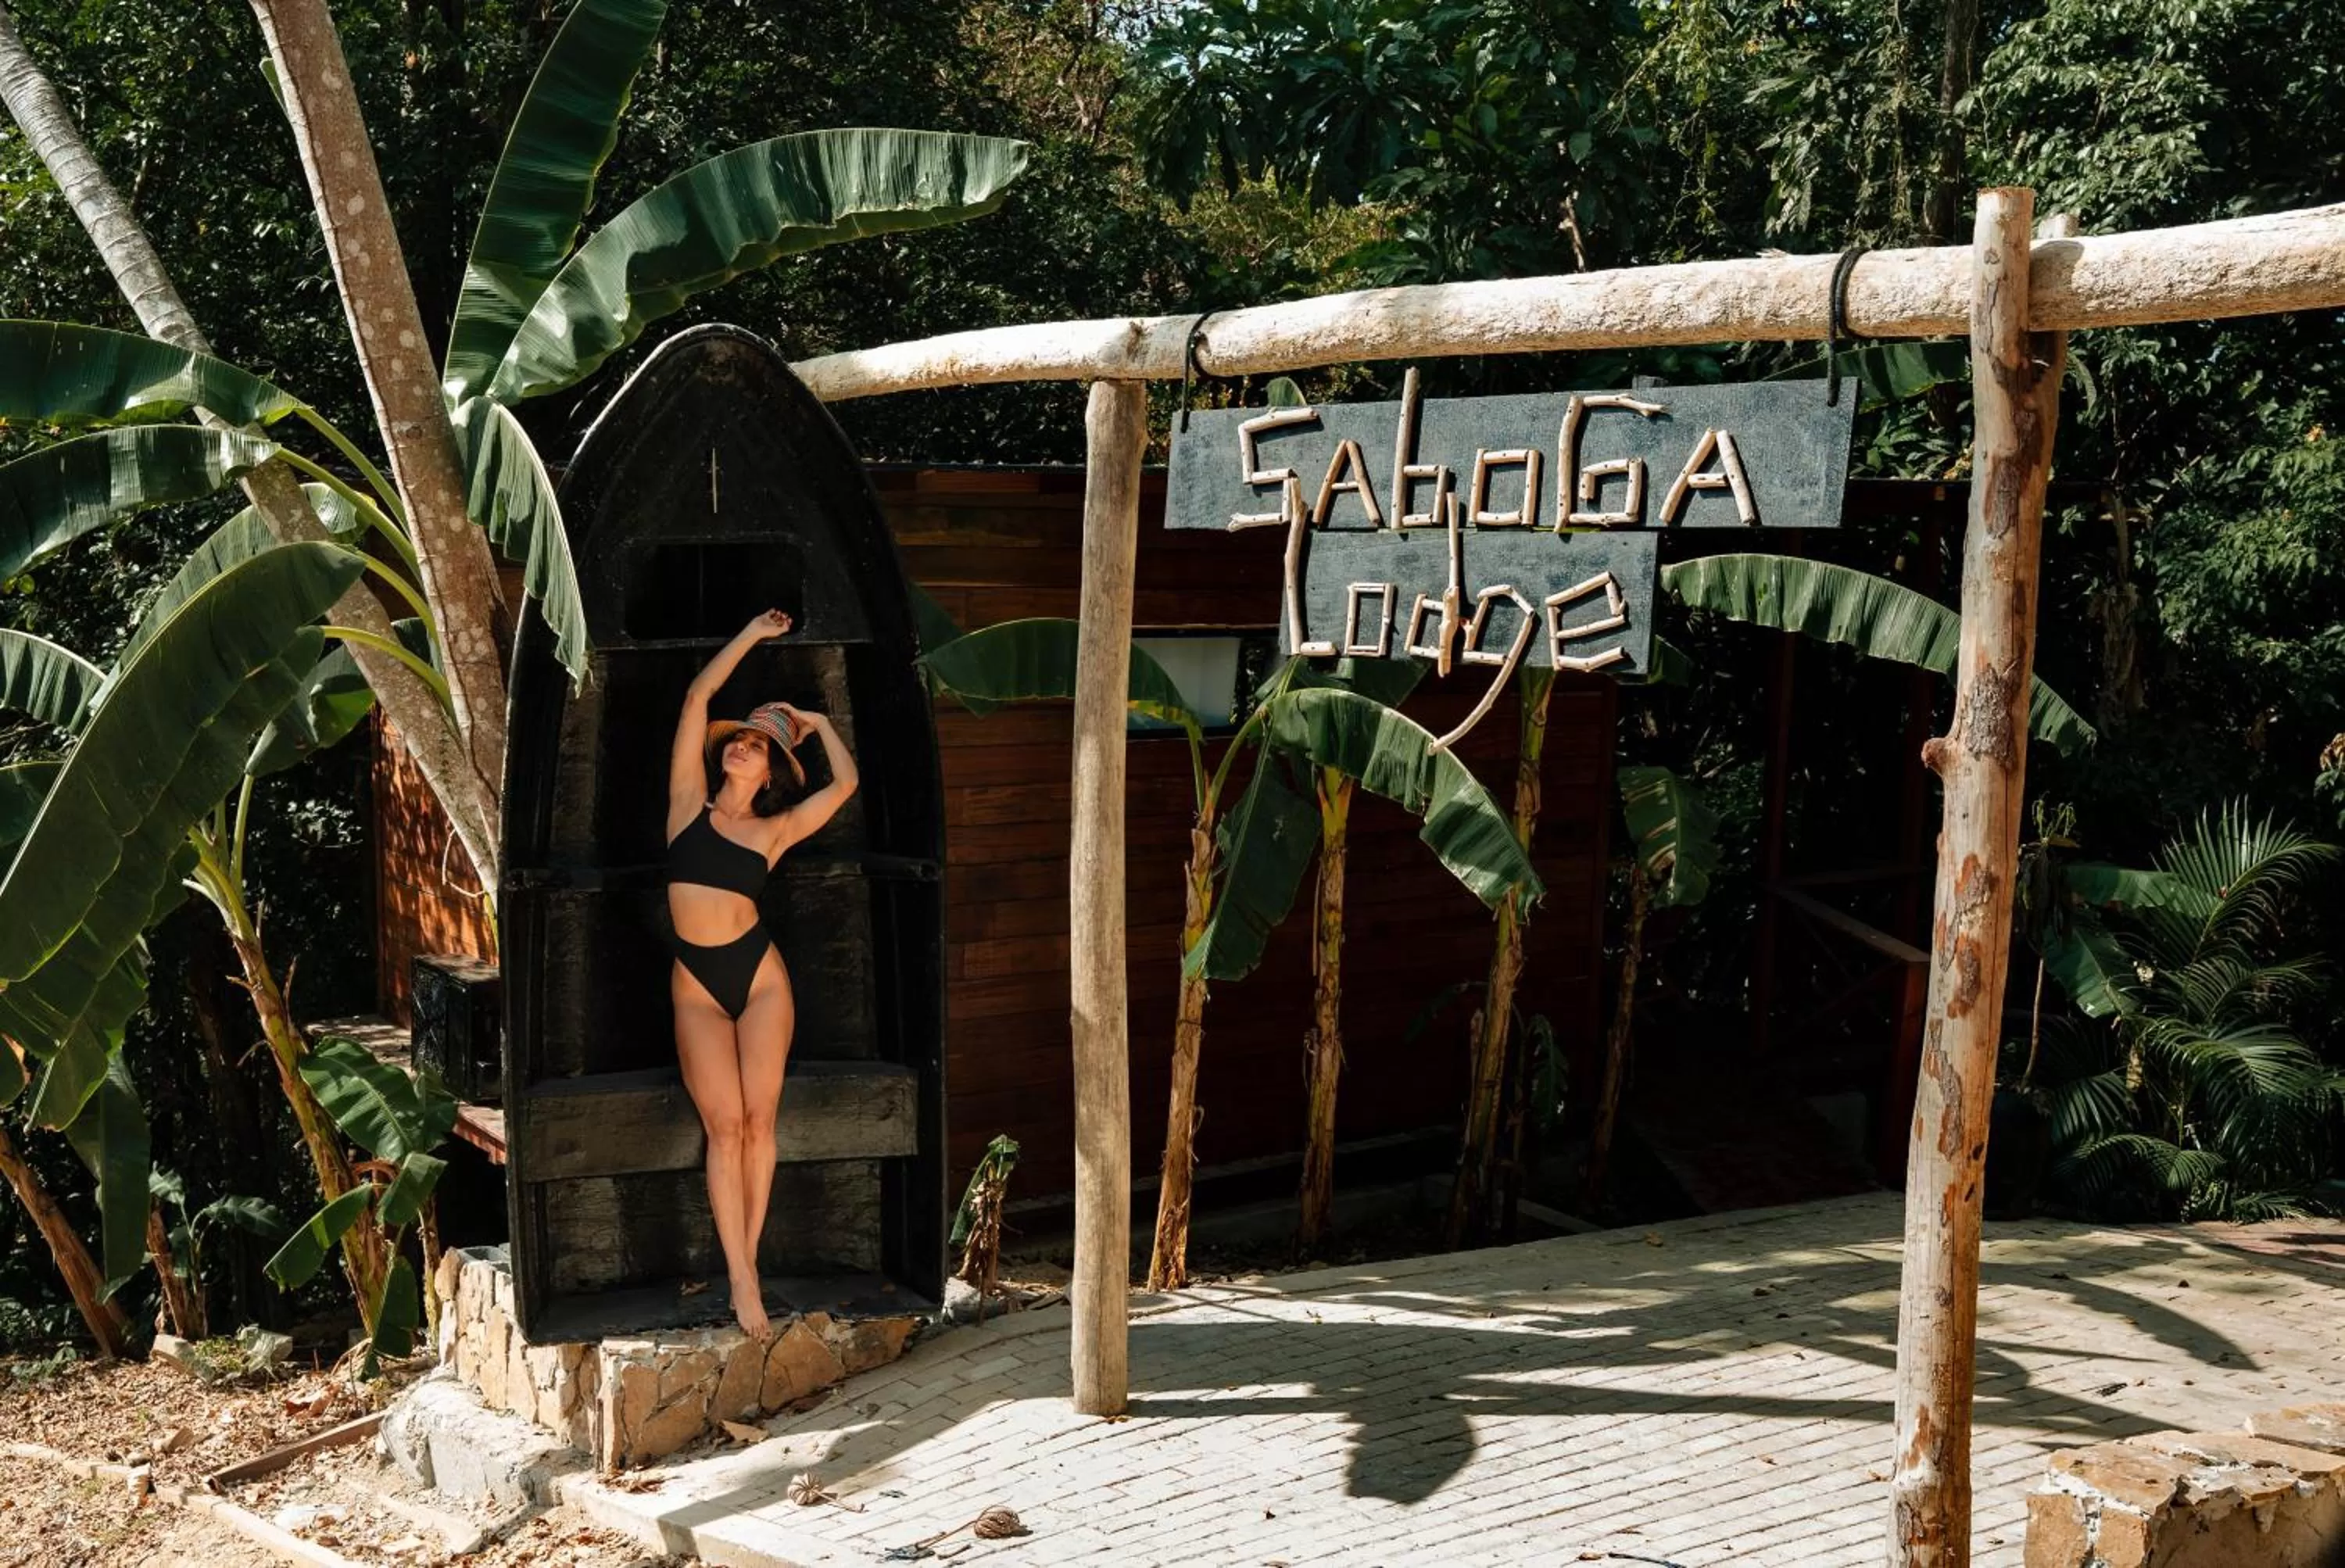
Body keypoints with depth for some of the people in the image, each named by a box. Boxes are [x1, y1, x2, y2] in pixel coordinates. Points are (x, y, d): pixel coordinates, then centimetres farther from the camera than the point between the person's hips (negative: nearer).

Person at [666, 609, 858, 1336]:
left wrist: (818, 722, 15)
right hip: (697, 984, -1)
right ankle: (741, 1279, -5)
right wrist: (754, 633, 12)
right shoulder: (690, 802, 7)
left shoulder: (774, 830, 8)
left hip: (759, 976, 1)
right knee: (725, 1126, -6)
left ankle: (747, 1258, 8)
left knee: (759, 1120, -3)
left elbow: (845, 784, 2)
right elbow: (698, 695, 6)